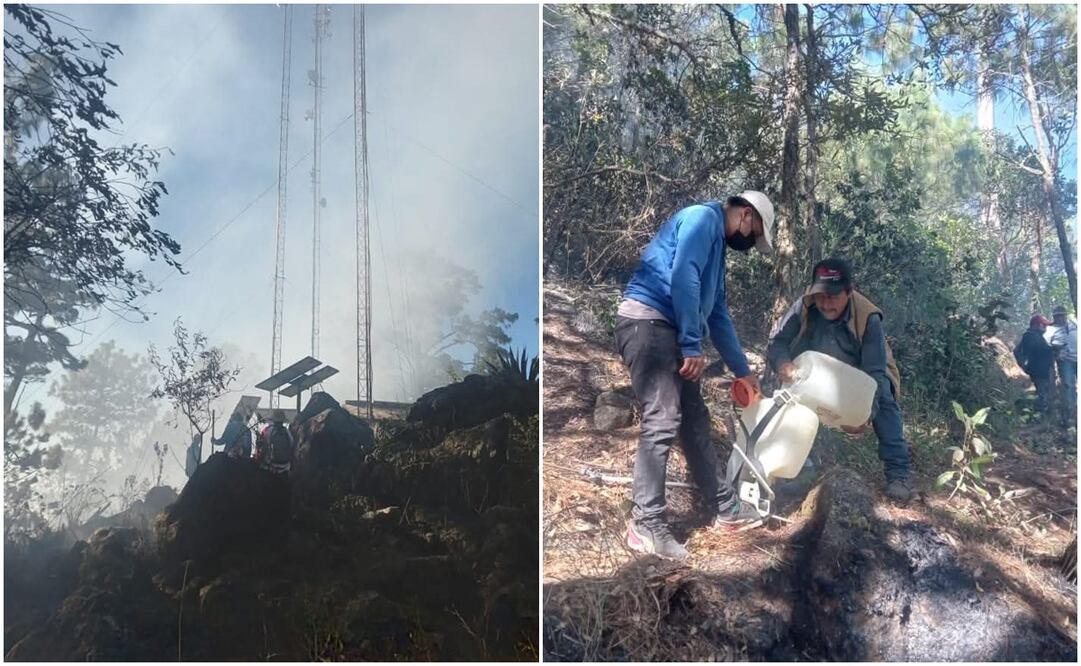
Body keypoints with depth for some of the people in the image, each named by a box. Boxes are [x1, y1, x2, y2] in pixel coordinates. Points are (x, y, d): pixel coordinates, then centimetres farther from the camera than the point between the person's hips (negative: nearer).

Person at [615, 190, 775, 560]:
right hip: (647, 323, -10)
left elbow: (719, 315, 31)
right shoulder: (703, 218, -3)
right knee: (662, 421, -14)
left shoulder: (717, 245, 27)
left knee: (694, 420, 13)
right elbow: (682, 278, -18)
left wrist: (742, 370, 34)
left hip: (668, 332, 10)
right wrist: (692, 346, -18)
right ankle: (646, 525, -10)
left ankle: (724, 508, 24)